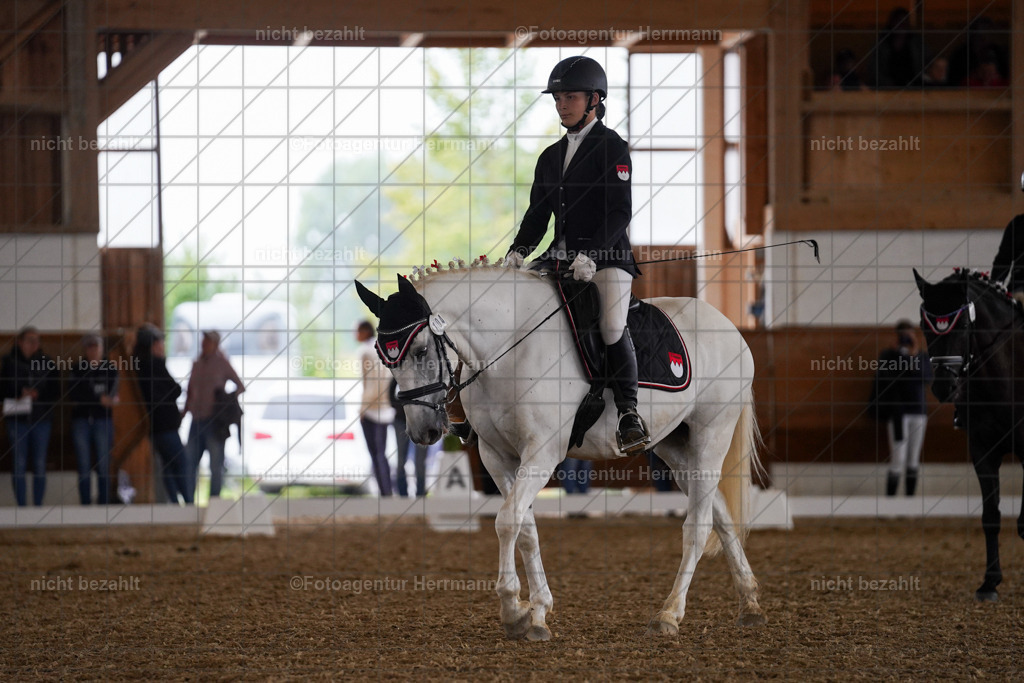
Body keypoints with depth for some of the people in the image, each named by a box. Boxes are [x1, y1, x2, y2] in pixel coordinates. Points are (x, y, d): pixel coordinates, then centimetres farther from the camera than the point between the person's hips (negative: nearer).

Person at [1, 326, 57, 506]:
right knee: (19, 464, -2)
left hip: (41, 418, 1)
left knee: (40, 464, 2)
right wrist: (20, 393, -17)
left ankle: (38, 505, 9)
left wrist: (38, 396, -14)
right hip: (18, 418, -1)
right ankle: (21, 506, 3)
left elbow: (53, 392, 5)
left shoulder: (47, 363, 5)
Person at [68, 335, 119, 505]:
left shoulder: (109, 368, 6)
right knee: (84, 466, 0)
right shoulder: (77, 370, 8)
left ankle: (103, 504, 0)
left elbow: (112, 394, -5)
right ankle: (85, 506, 2)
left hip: (102, 420, -1)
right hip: (81, 421, 1)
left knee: (103, 466, -3)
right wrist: (99, 399, -14)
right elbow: (72, 394, -5)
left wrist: (84, 399, -16)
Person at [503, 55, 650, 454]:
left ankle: (628, 411, -20)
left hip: (607, 256, -7)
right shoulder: (550, 157, 18)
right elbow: (537, 213, 17)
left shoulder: (612, 147, -3)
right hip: (561, 256, 7)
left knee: (612, 327, -27)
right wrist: (518, 250, -2)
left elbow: (620, 211, -12)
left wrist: (591, 255, -24)